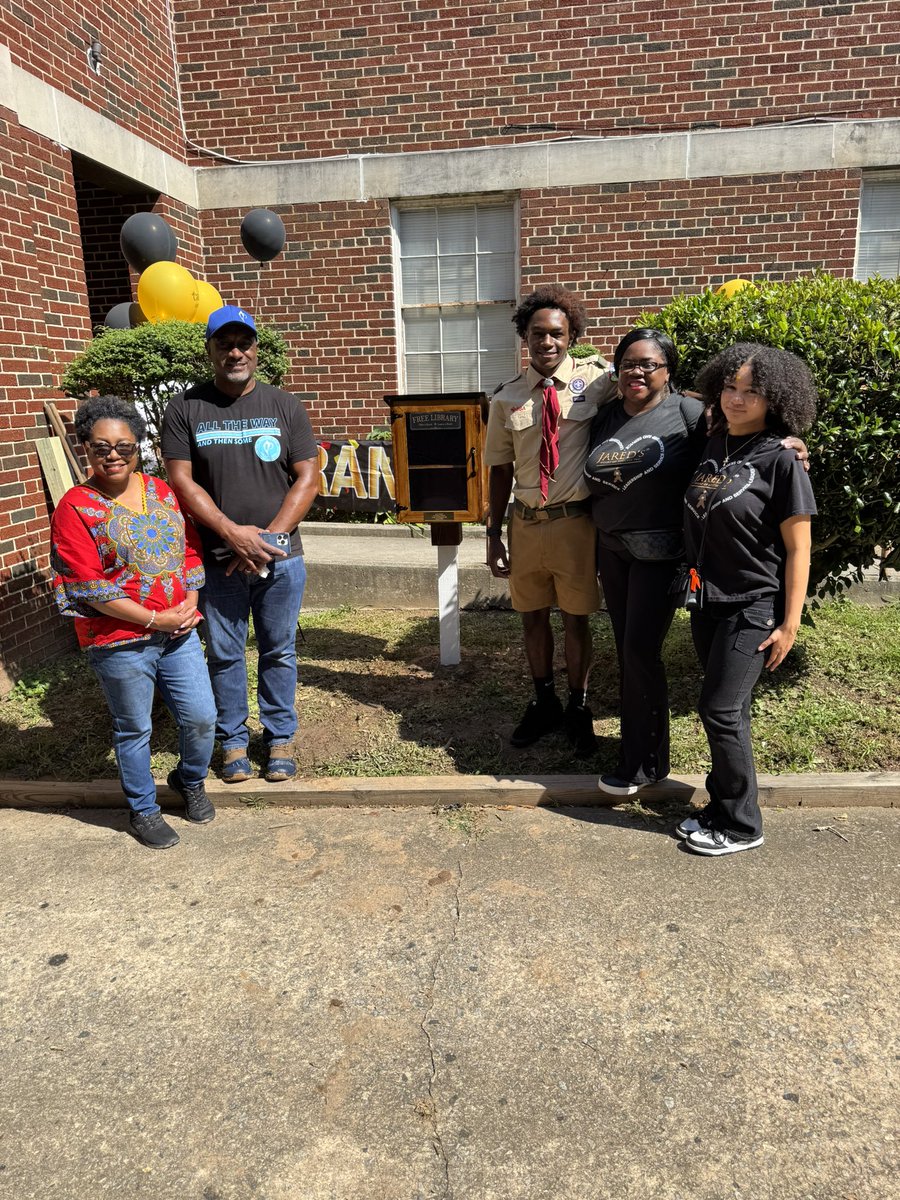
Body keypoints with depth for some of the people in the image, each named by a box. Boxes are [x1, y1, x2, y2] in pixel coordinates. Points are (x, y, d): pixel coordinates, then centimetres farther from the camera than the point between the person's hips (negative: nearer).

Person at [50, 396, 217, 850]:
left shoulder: (161, 491, 7)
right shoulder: (76, 507, -10)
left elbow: (190, 549, 11)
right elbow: (89, 587, -15)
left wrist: (190, 603, -5)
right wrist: (155, 619, -15)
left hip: (179, 632, 5)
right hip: (120, 643, -4)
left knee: (201, 717, 8)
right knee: (134, 729, 11)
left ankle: (190, 780, 38)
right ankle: (143, 810, 32)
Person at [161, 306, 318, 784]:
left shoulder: (285, 407, 4)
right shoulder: (185, 408, 1)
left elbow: (307, 478, -1)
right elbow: (181, 481, -4)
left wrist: (271, 538, -11)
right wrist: (234, 534, -15)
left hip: (281, 558, 1)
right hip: (217, 560, 0)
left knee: (279, 651, 10)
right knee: (224, 654, 10)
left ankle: (280, 738, 26)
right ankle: (233, 740, 27)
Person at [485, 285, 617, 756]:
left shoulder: (596, 380, -4)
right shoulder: (507, 398, 1)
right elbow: (500, 470, 5)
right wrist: (494, 534, 3)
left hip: (575, 520, -2)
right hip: (525, 522, 3)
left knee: (575, 618, 10)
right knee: (532, 615, 15)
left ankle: (577, 708, 31)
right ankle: (544, 703, 36)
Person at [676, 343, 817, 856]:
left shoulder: (780, 458, -11)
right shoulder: (713, 446, 7)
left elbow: (798, 548, -11)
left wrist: (790, 623, -13)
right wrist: (694, 587, 9)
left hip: (753, 606, -6)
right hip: (707, 601, 6)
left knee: (721, 709, -5)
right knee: (729, 710, 15)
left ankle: (742, 825, 12)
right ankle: (723, 807, 29)